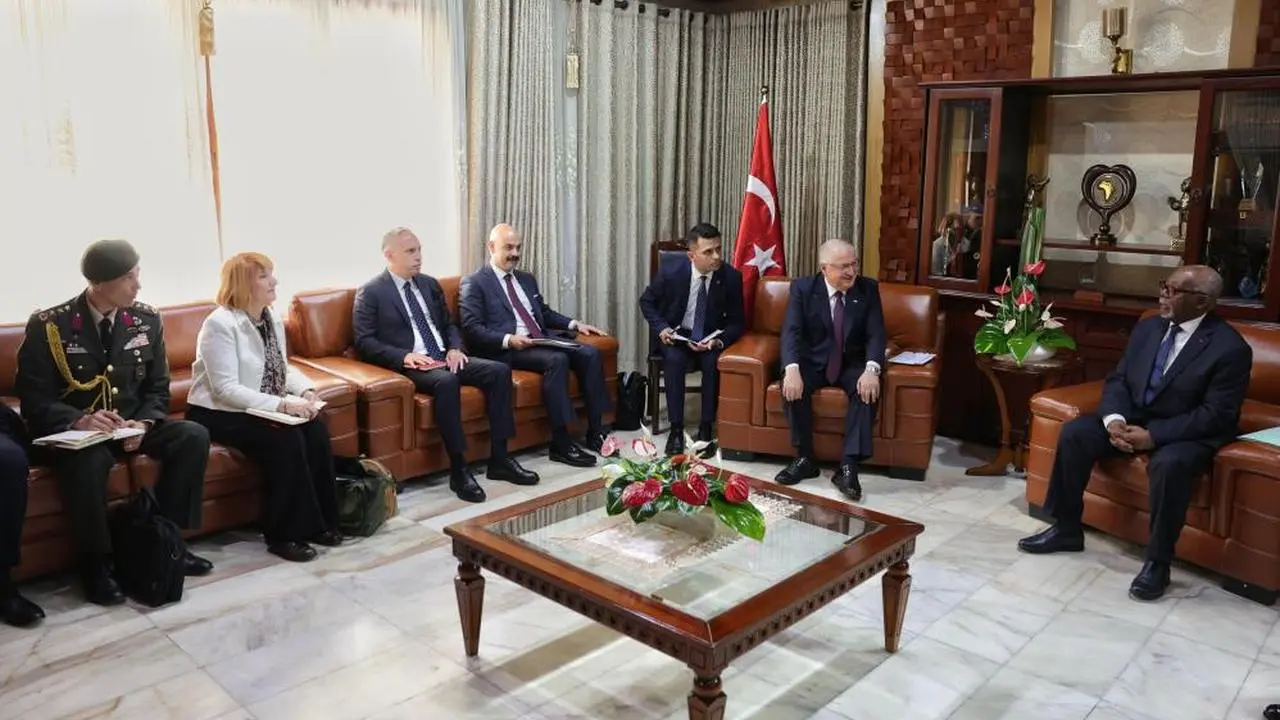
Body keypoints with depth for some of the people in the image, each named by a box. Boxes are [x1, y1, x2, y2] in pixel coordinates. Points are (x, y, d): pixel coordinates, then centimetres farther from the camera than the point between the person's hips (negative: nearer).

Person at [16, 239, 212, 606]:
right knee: (89, 461, -38)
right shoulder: (48, 326, -12)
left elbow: (158, 388, 5)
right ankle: (96, 564, -15)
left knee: (193, 436, -22)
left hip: (132, 425, 4)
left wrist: (143, 424, -16)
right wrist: (79, 420, -30)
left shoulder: (147, 319, -1)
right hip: (71, 432, -4)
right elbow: (34, 401, -10)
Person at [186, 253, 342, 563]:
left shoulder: (272, 320, 7)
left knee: (315, 428, -17)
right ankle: (284, 534, -15)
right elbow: (226, 390, -25)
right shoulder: (220, 324, -18)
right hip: (218, 414, -7)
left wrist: (306, 391, -8)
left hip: (260, 408, 7)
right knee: (286, 440, -28)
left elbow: (282, 368, 14)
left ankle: (319, 521, -7)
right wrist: (282, 404, -31)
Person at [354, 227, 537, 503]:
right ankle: (459, 470, -30)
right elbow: (364, 342, -8)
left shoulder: (429, 284, 18)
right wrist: (405, 356, -21)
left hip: (444, 358, 7)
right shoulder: (371, 292, -2)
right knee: (446, 381, -38)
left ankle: (499, 459, -12)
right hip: (411, 365, -7)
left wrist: (454, 349, -1)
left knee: (499, 371, -15)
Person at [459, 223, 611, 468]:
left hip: (541, 342, 7)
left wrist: (574, 324, 13)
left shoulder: (527, 279, 23)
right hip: (506, 350, -7)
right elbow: (471, 328, -10)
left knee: (590, 353, -15)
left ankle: (595, 432, -11)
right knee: (557, 359, -33)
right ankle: (561, 444, -28)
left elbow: (545, 313, 31)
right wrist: (508, 340, -23)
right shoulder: (474, 283, 0)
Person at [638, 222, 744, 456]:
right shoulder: (670, 274, -14)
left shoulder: (731, 277, -12)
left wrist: (718, 341, -23)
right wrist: (661, 328, -11)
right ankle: (676, 429, -22)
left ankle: (705, 429, -18)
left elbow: (736, 322, -3)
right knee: (674, 360, -32)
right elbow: (646, 302, 5)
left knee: (713, 362, -31)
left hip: (710, 338, 0)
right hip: (677, 335, 0)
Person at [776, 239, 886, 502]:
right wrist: (792, 369, -37)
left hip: (852, 364, 1)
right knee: (793, 385, -31)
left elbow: (876, 334, -11)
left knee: (868, 389, -31)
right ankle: (805, 459, -18)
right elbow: (791, 331, -17)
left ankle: (848, 466, -31)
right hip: (813, 362, 0)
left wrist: (871, 369, -32)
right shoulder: (802, 288, -7)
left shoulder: (868, 288, -4)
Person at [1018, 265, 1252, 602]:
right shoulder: (1147, 328, 4)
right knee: (1073, 433, -15)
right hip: (1134, 418, 6)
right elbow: (1117, 380, 5)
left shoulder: (1231, 347, -15)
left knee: (1169, 463, -38)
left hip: (1190, 434, -6)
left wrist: (1154, 435, -28)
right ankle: (1066, 529, -2)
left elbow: (1216, 415, -19)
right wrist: (1114, 419, -16)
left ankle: (1158, 561, -20)